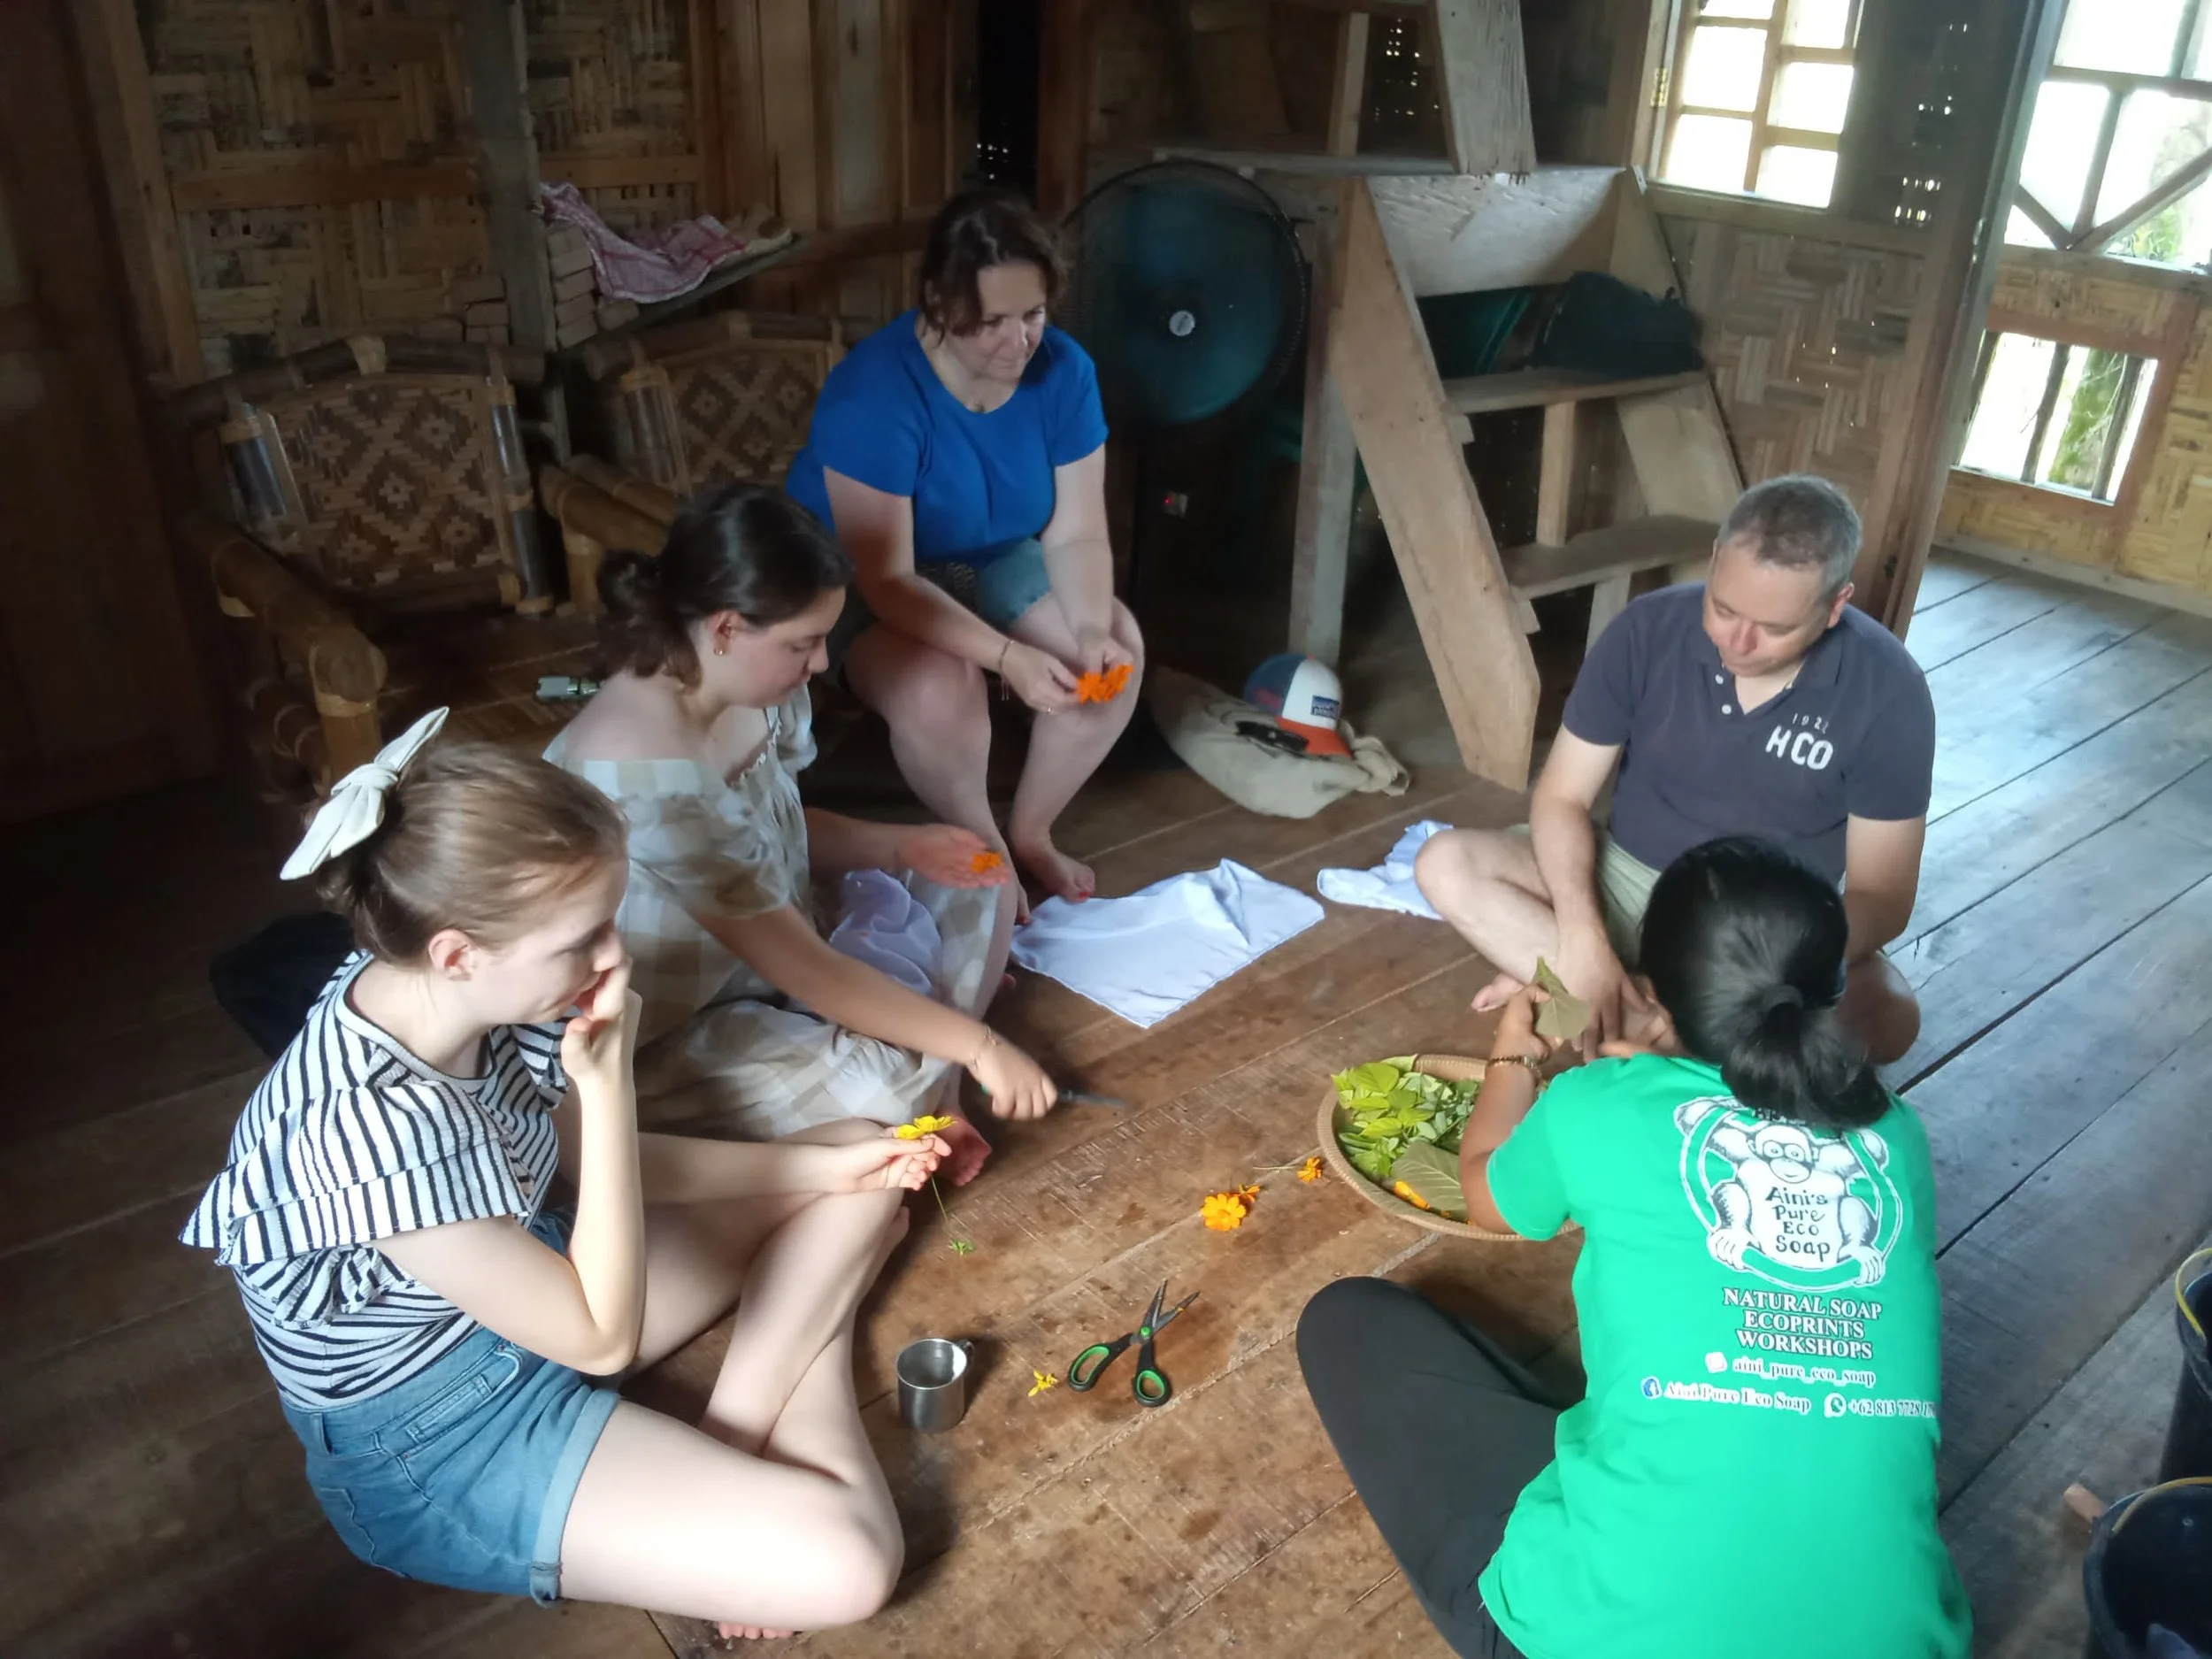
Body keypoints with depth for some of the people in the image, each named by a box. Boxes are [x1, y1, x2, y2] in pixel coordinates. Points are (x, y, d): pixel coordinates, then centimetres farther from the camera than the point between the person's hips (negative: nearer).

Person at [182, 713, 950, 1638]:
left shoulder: (470, 997, -14)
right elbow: (603, 1340, -25)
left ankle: (734, 1444, 3)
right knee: (843, 1565, -23)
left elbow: (600, 1166, 4)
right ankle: (735, 1471, 7)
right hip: (436, 1435, -8)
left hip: (533, 1278, 8)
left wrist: (828, 1167, -1)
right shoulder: (383, 1126, -38)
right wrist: (608, 1079, -30)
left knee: (854, 1184, 9)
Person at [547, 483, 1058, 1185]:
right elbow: (801, 967, -29)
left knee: (976, 884, 6)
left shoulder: (751, 694, -9)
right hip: (664, 1045, -9)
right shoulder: (645, 774, -33)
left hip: (766, 970, 9)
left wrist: (899, 846, -8)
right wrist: (978, 1045, -24)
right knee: (899, 1079, -29)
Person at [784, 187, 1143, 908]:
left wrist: (1093, 627, -31)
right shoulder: (874, 394, -31)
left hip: (995, 561, 5)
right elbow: (887, 580, -31)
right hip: (860, 583, -5)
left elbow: (1077, 535, -11)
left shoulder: (1064, 371, -16)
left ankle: (1030, 831, 3)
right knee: (940, 696, -34)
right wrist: (1007, 655, -41)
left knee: (1119, 649, -17)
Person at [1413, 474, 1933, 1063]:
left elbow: (1880, 898, -16)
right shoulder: (1649, 628, -16)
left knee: (1888, 1017, -33)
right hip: (1625, 879, 1)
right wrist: (1584, 940, -29)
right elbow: (1561, 797, -12)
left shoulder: (1885, 690, -19)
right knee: (1447, 865, -21)